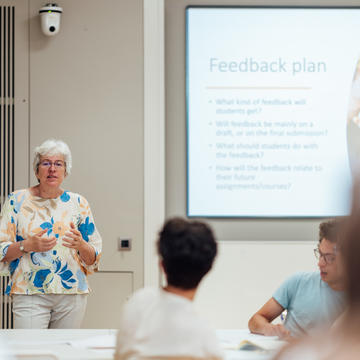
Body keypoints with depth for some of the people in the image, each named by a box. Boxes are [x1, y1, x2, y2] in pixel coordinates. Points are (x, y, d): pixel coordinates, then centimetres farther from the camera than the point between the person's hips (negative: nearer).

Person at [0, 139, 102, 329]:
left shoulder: (78, 203, 10)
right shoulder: (17, 201, 5)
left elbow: (93, 259, 10)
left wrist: (81, 245, -11)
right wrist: (27, 245, -15)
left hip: (72, 293, 2)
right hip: (30, 294, -2)